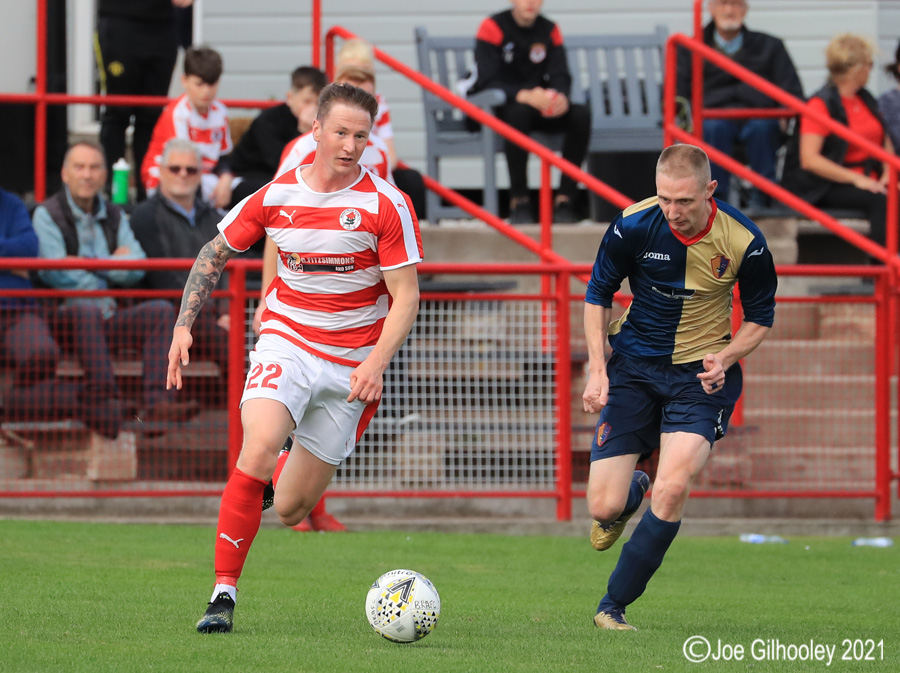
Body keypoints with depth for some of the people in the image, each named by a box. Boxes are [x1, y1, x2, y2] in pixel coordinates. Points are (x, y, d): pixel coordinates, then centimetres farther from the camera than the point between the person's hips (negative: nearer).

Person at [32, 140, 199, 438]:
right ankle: (104, 400, -45)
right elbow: (55, 272, -10)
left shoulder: (115, 217, 19)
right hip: (66, 316, -5)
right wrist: (114, 265, -2)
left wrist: (89, 263, -7)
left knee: (160, 310, -18)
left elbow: (137, 269, 5)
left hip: (108, 316, 5)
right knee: (86, 309, -38)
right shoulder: (47, 214, 4)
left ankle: (157, 399, -32)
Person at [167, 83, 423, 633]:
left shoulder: (386, 205, -9)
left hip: (351, 363, 0)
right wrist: (184, 327, 3)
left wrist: (376, 364, -21)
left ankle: (285, 476, 42)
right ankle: (224, 594, -21)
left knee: (291, 509, 2)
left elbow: (406, 296, -7)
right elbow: (215, 253, 12)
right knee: (258, 450, -29)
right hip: (286, 341, 0)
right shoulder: (276, 195, -2)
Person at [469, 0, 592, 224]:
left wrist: (560, 97, -25)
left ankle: (565, 199, -20)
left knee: (581, 115, -22)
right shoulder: (493, 28, -8)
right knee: (519, 112, -39)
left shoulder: (550, 30, 8)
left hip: (539, 104, 5)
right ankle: (519, 201, -32)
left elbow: (561, 77, 1)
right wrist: (523, 96, -34)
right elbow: (486, 82, -17)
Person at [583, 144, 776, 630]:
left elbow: (760, 317, 2)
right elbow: (597, 294, 2)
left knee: (672, 490, -22)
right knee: (604, 508, -6)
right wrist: (597, 369, -8)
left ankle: (613, 606, -5)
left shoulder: (744, 242, -15)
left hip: (702, 373, -1)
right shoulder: (633, 226, -15)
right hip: (634, 367, 1)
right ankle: (631, 490, 35)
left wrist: (723, 359, -16)